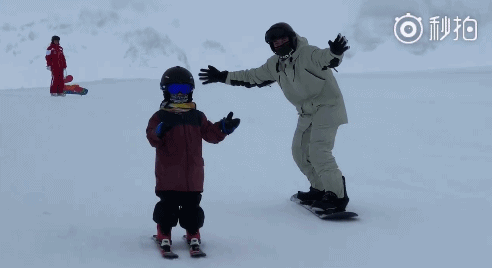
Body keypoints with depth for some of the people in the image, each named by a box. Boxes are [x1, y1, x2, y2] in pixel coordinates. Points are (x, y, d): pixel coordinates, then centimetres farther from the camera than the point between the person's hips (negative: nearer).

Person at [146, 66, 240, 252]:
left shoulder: (197, 116, 11)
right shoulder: (160, 117, -2)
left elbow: (211, 134, 8)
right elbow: (153, 139, -12)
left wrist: (224, 128, -10)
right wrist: (160, 131, -35)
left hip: (192, 176, 3)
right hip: (168, 176, -3)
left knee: (192, 206, 9)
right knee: (167, 206, 2)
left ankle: (193, 235, 22)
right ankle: (164, 236, 15)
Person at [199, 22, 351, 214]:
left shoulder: (307, 54, -20)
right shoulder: (275, 65, 5)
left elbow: (326, 59, -39)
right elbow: (253, 77, 15)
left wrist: (335, 53, -63)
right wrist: (223, 77, 15)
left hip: (327, 106, -9)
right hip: (307, 112, 9)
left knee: (318, 151, -21)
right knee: (300, 151, 11)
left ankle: (337, 196, -18)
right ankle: (319, 189, 23)